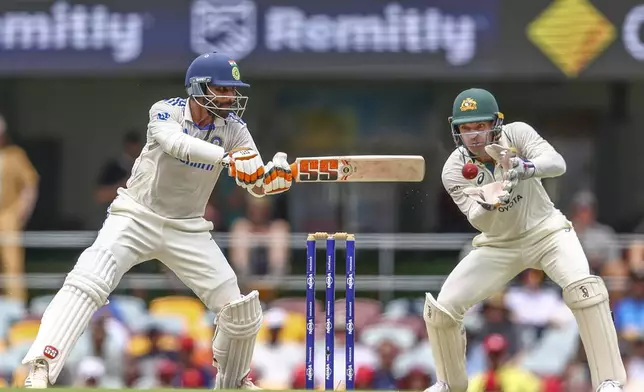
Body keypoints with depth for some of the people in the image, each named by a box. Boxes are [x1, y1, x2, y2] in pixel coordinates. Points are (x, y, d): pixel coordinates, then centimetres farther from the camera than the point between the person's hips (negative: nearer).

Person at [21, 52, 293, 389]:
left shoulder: (233, 129, -5)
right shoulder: (165, 112, -14)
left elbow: (257, 186, -10)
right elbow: (177, 143, -36)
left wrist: (275, 175, -35)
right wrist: (228, 157, -52)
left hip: (187, 230, 4)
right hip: (136, 218, -4)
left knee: (241, 310, -3)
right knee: (87, 283, -27)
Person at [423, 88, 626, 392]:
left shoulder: (516, 134, -19)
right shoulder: (455, 170, -16)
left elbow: (557, 163, -34)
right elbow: (478, 220, -26)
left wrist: (526, 168, -55)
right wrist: (487, 204, -50)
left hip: (546, 231, -2)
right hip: (498, 245, 2)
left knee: (583, 288, -30)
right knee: (441, 310, -8)